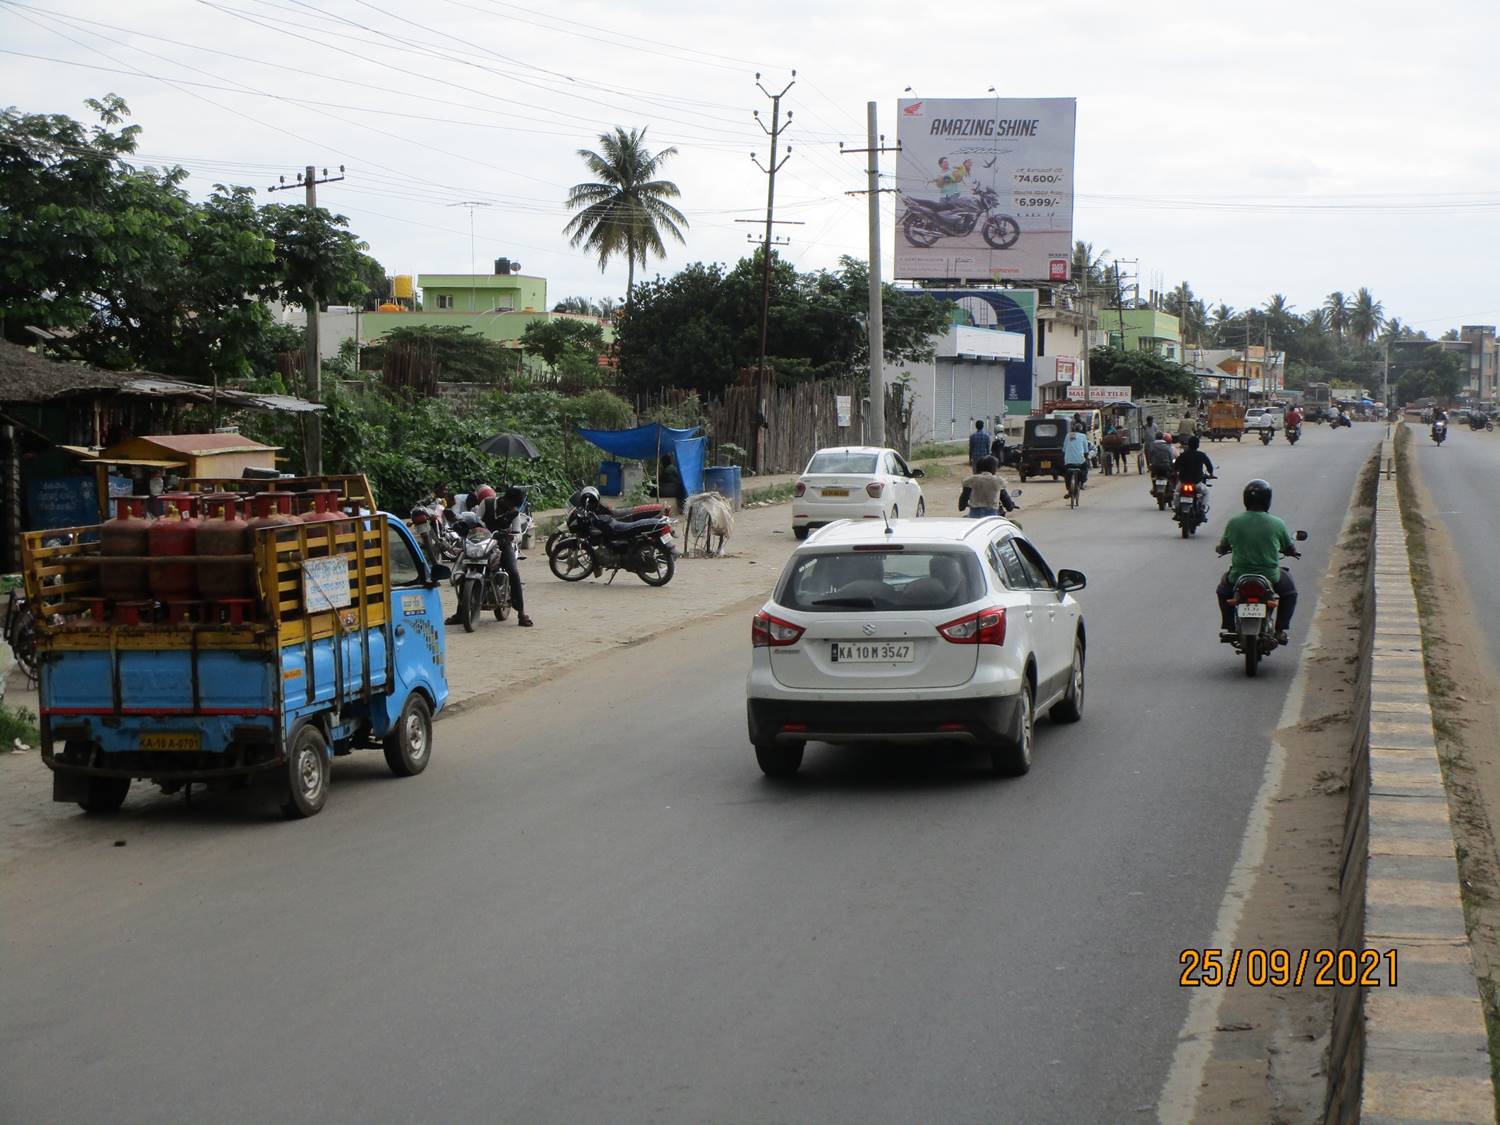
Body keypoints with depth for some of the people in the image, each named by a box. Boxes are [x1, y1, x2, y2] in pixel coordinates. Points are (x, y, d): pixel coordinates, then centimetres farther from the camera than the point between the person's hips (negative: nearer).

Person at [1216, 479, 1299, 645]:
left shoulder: (1234, 523, -7)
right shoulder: (1277, 524, -9)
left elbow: (1222, 548, 6)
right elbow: (1290, 549, 4)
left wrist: (1223, 549, 31)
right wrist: (1294, 552, 29)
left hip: (1239, 577, 1)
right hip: (1269, 576, -1)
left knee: (1224, 587, 34)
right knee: (1289, 590, 29)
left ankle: (1229, 628, 28)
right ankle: (1280, 630, 18)